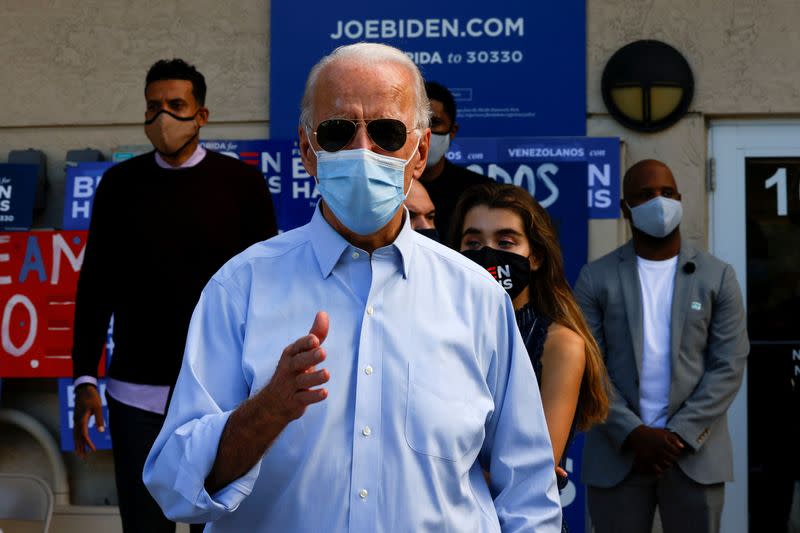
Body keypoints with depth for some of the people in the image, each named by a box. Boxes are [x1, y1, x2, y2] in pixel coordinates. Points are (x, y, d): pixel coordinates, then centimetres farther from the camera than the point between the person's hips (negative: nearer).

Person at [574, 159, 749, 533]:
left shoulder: (717, 276, 5)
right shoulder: (596, 278, 4)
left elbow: (729, 365, -1)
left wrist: (679, 435, -11)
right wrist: (633, 433, -13)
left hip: (696, 453, 0)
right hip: (618, 453, 0)